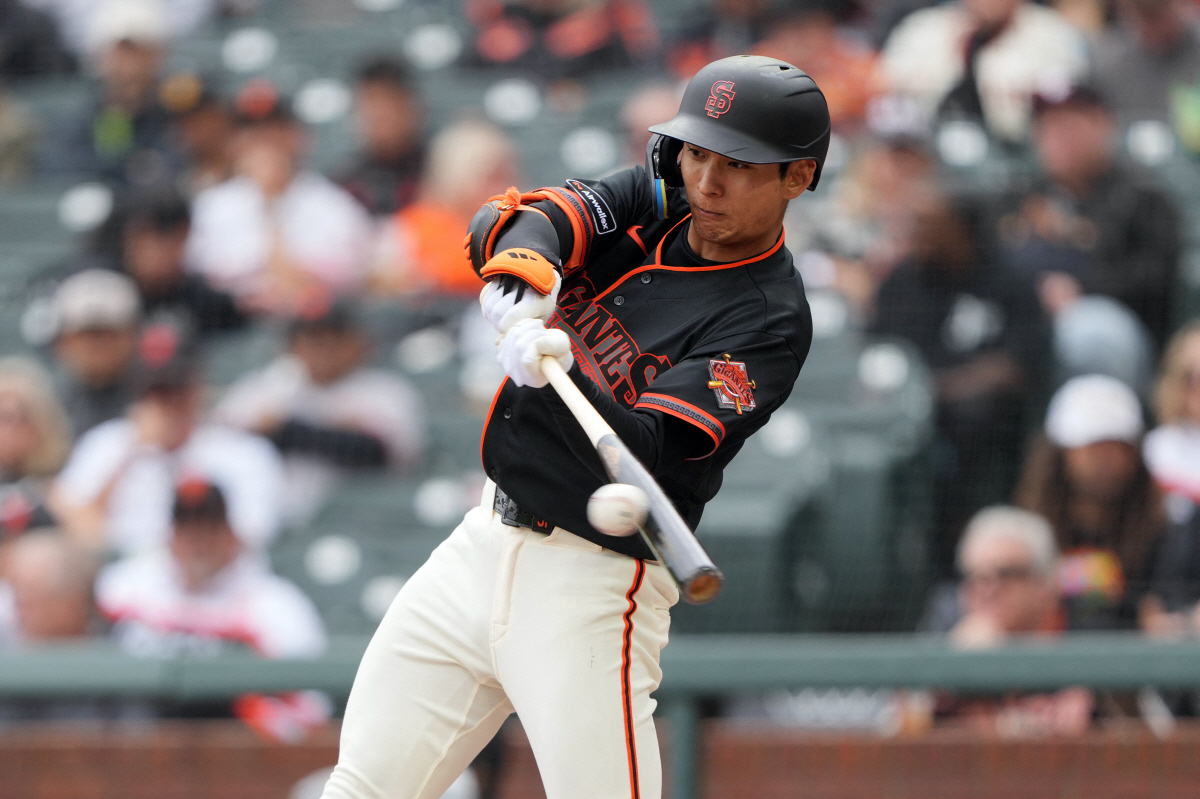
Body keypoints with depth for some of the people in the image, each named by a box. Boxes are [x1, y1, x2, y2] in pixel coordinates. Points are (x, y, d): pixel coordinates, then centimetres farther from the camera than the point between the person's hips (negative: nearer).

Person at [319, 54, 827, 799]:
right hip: (487, 542, 7)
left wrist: (557, 372, -40)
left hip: (591, 585, -7)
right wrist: (521, 285, -33)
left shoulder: (769, 322, -14)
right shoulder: (650, 205, 6)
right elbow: (512, 221, -10)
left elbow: (644, 457, -23)